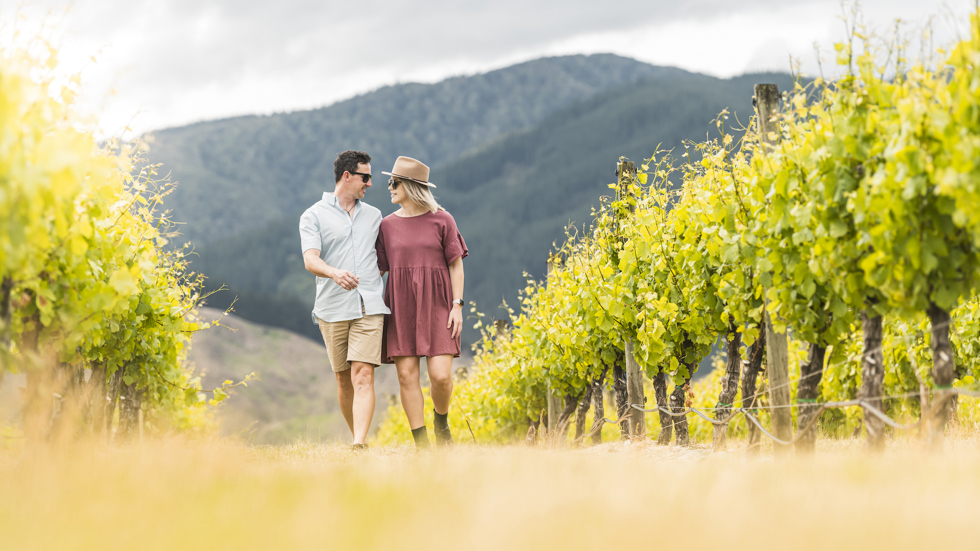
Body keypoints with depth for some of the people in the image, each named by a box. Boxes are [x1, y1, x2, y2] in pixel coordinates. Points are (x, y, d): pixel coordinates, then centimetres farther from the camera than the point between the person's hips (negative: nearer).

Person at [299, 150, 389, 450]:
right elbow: (310, 260, -12)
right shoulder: (314, 216, 4)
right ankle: (357, 436, 22)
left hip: (369, 308, 1)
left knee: (363, 375, -14)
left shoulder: (373, 215, 19)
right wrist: (335, 273, -30)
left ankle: (360, 444, -23)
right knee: (344, 381, 6)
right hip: (332, 309, -1)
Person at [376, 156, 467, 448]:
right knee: (406, 375, -6)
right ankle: (421, 443, 1)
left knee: (441, 375, -12)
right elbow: (378, 268, 11)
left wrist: (457, 305, -5)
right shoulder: (387, 225, 8)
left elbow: (456, 265, 2)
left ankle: (441, 420, 19)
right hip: (401, 307, 2)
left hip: (436, 306, -2)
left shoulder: (442, 220, 1)